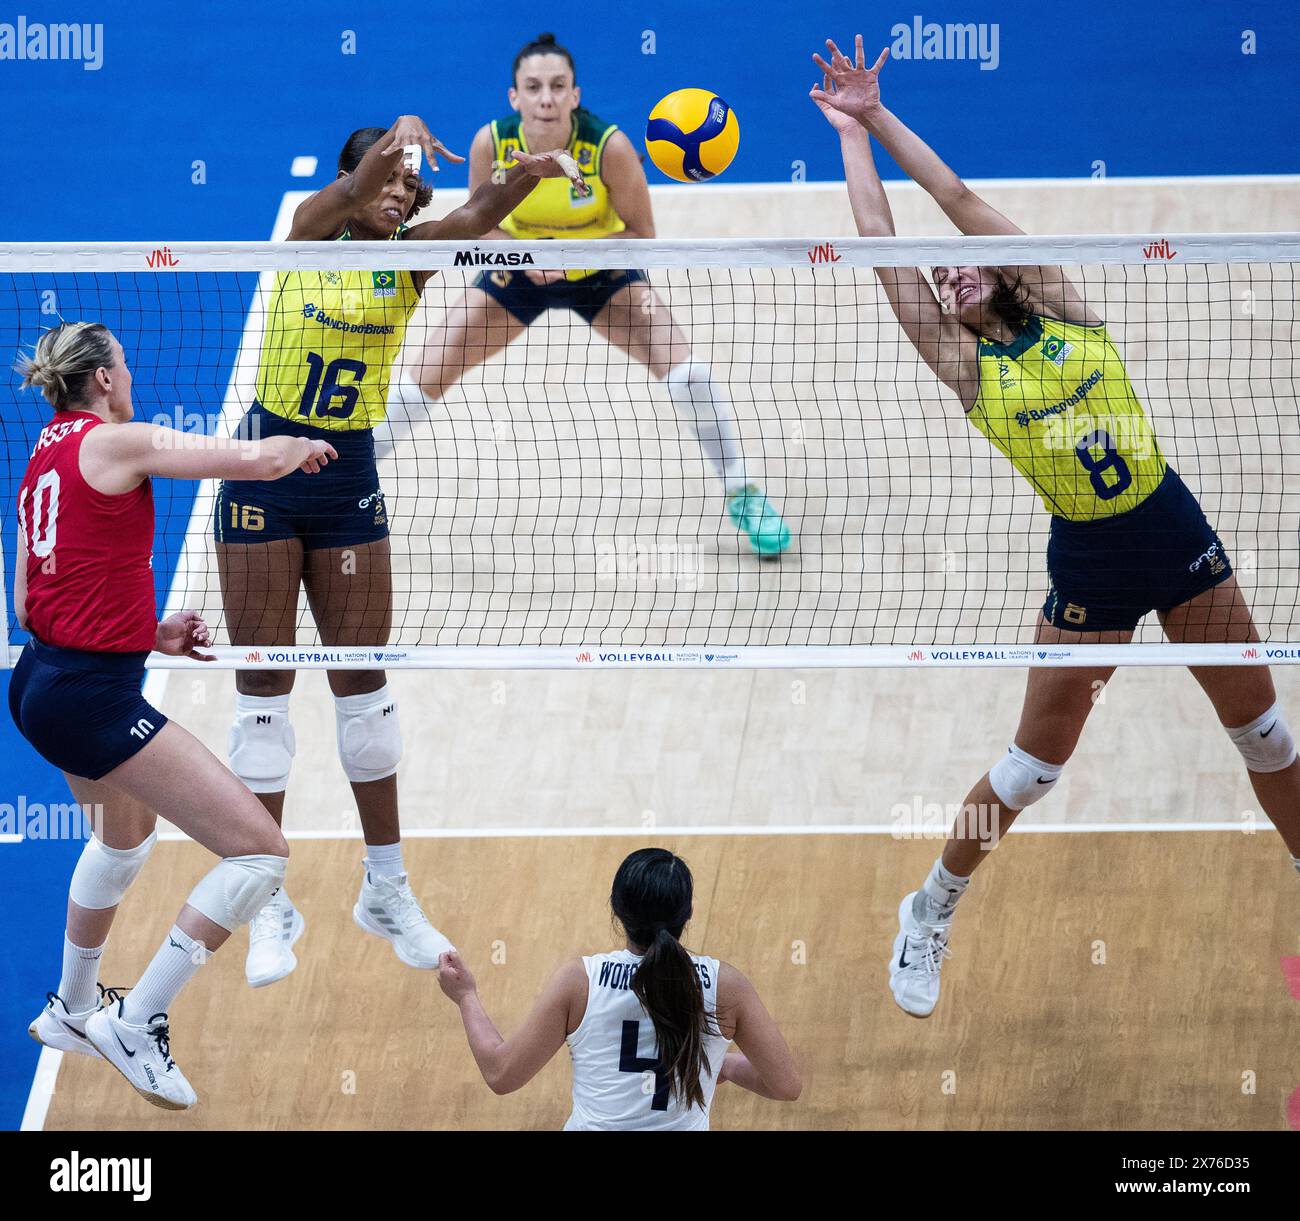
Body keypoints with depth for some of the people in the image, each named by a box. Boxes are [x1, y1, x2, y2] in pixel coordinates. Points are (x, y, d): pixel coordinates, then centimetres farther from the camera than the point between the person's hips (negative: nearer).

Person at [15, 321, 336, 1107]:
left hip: (41, 681, 10)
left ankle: (73, 1010, 51)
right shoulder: (115, 443, -13)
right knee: (261, 851, -10)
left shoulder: (44, 460, 14)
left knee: (127, 830, 38)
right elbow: (254, 459, -18)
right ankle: (137, 1023, -8)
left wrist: (146, 634, 17)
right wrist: (303, 447, 5)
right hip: (95, 697, -10)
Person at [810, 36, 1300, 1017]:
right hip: (1089, 562, -2)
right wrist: (854, 132, 2)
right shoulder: (966, 369, -3)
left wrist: (880, 115, 4)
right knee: (1038, 760, 3)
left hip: (1176, 529, 2)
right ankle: (932, 914, 20)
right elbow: (882, 240, -6)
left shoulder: (1062, 312, 2)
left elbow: (959, 199, 0)